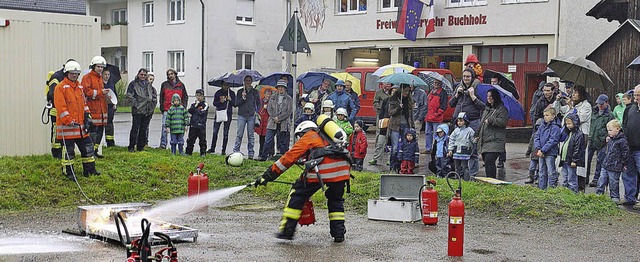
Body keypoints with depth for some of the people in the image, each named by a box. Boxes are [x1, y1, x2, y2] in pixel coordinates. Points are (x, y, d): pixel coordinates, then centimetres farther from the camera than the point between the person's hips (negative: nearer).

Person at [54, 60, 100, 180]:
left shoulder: (79, 86, 15)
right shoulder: (60, 87, -9)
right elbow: (60, 107, -15)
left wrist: (86, 117, 9)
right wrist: (69, 121, -20)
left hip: (80, 125, 7)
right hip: (67, 126, -7)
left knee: (87, 147, 10)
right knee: (68, 150, -1)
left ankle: (90, 169, 19)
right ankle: (68, 172, 9)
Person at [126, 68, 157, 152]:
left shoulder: (149, 84, 17)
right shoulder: (133, 84, 1)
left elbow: (154, 95, 25)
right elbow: (129, 95, -5)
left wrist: (152, 104, 12)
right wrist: (135, 104, -12)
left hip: (148, 111, 5)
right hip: (137, 111, -5)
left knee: (144, 129, 7)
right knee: (135, 128, -7)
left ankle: (141, 146, 14)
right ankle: (131, 147, -3)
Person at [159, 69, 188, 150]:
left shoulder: (181, 85, 10)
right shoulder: (164, 84, 8)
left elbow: (185, 97, 14)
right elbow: (161, 97, 10)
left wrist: (183, 108, 4)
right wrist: (162, 108, 1)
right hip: (167, 110, -1)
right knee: (165, 127, -9)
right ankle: (163, 144, -7)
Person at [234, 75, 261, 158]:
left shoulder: (255, 92, 7)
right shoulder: (240, 91, 6)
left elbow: (259, 103, 14)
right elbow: (236, 104, 2)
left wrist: (257, 111, 0)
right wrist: (242, 98, -13)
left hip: (251, 116, 0)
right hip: (242, 116, 0)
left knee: (250, 135, 3)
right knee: (239, 134, -4)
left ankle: (250, 153, 7)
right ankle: (235, 151, 1)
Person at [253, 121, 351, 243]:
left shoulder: (307, 137, 21)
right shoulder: (326, 137, 37)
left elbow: (289, 157, 14)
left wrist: (267, 176, 16)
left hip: (323, 168, -5)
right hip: (342, 168, 5)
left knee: (298, 193, 10)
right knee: (336, 200, 26)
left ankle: (287, 230, 9)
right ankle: (338, 233, 19)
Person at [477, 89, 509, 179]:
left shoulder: (502, 109, -3)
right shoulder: (487, 109, 23)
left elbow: (503, 121, -18)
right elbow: (482, 123, 31)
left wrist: (490, 120, -15)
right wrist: (478, 135, 24)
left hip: (495, 141, -8)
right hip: (485, 141, 8)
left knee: (489, 161, -19)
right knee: (487, 162, 8)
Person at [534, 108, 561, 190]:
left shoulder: (555, 128, -9)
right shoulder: (542, 126, 11)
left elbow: (552, 141, -16)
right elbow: (536, 137, 7)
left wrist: (542, 150, -19)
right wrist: (538, 149, -8)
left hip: (550, 153, -7)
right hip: (541, 153, 7)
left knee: (551, 172, -4)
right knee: (542, 172, 13)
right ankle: (541, 188, 20)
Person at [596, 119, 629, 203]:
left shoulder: (622, 141, -16)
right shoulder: (610, 139, 9)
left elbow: (625, 153, -13)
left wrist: (624, 164, -9)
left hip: (615, 168, -7)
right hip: (605, 165, 7)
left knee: (613, 184, 3)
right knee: (601, 181, 8)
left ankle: (615, 198, 15)